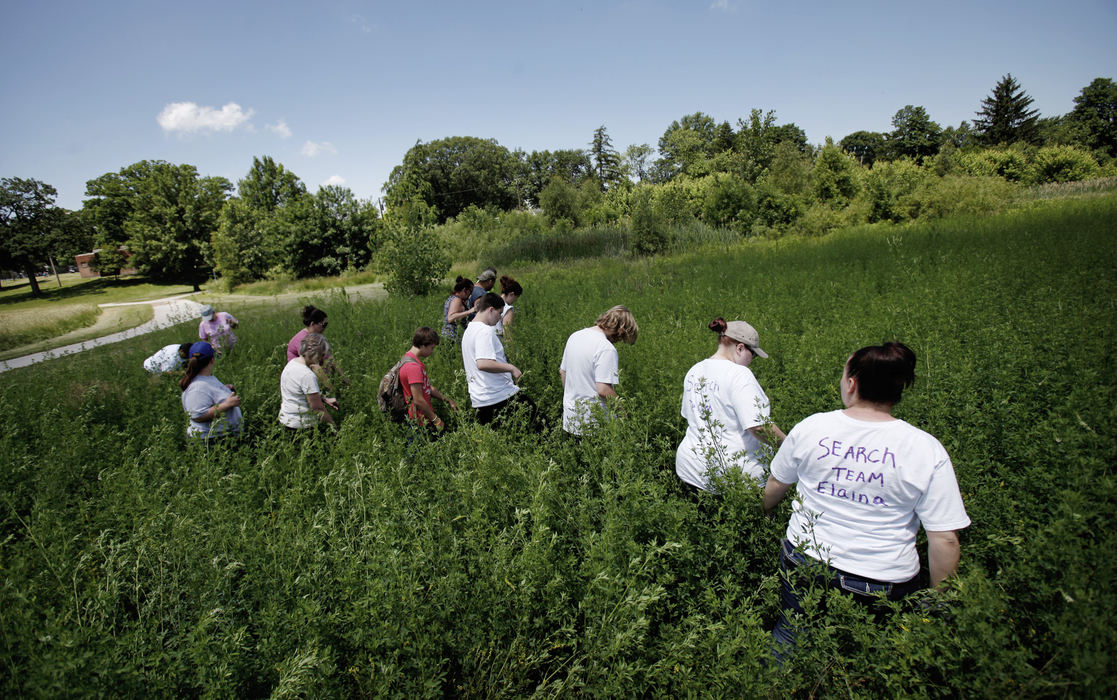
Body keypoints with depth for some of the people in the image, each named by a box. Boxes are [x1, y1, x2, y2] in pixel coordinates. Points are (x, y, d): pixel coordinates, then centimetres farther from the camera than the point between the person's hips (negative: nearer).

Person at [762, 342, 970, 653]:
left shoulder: (810, 427, -10)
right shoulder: (927, 450, -13)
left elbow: (775, 487, 5)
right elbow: (945, 540, -11)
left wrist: (762, 513, 26)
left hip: (804, 562, 1)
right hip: (883, 582, -1)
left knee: (788, 641, 21)